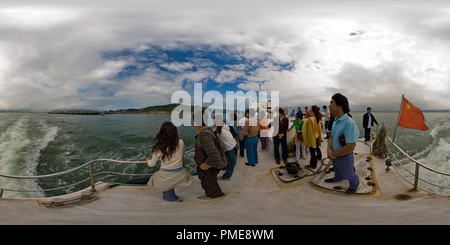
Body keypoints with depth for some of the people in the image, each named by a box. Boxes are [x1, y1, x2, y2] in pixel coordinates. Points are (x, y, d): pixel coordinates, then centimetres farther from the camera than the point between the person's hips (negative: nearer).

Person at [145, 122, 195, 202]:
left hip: (165, 176, -2)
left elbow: (152, 164, 0)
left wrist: (148, 160, 22)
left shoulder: (158, 148, -16)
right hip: (180, 174, 2)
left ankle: (171, 197, 29)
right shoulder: (180, 143, -13)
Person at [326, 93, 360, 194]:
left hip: (344, 157, -8)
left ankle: (354, 185, 48)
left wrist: (334, 154, -20)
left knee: (348, 174, 19)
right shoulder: (335, 121, -2)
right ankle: (338, 178, 62)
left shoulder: (349, 123, -32)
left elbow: (350, 147, -33)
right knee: (337, 170, 34)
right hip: (335, 155, 8)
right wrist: (329, 148, -14)